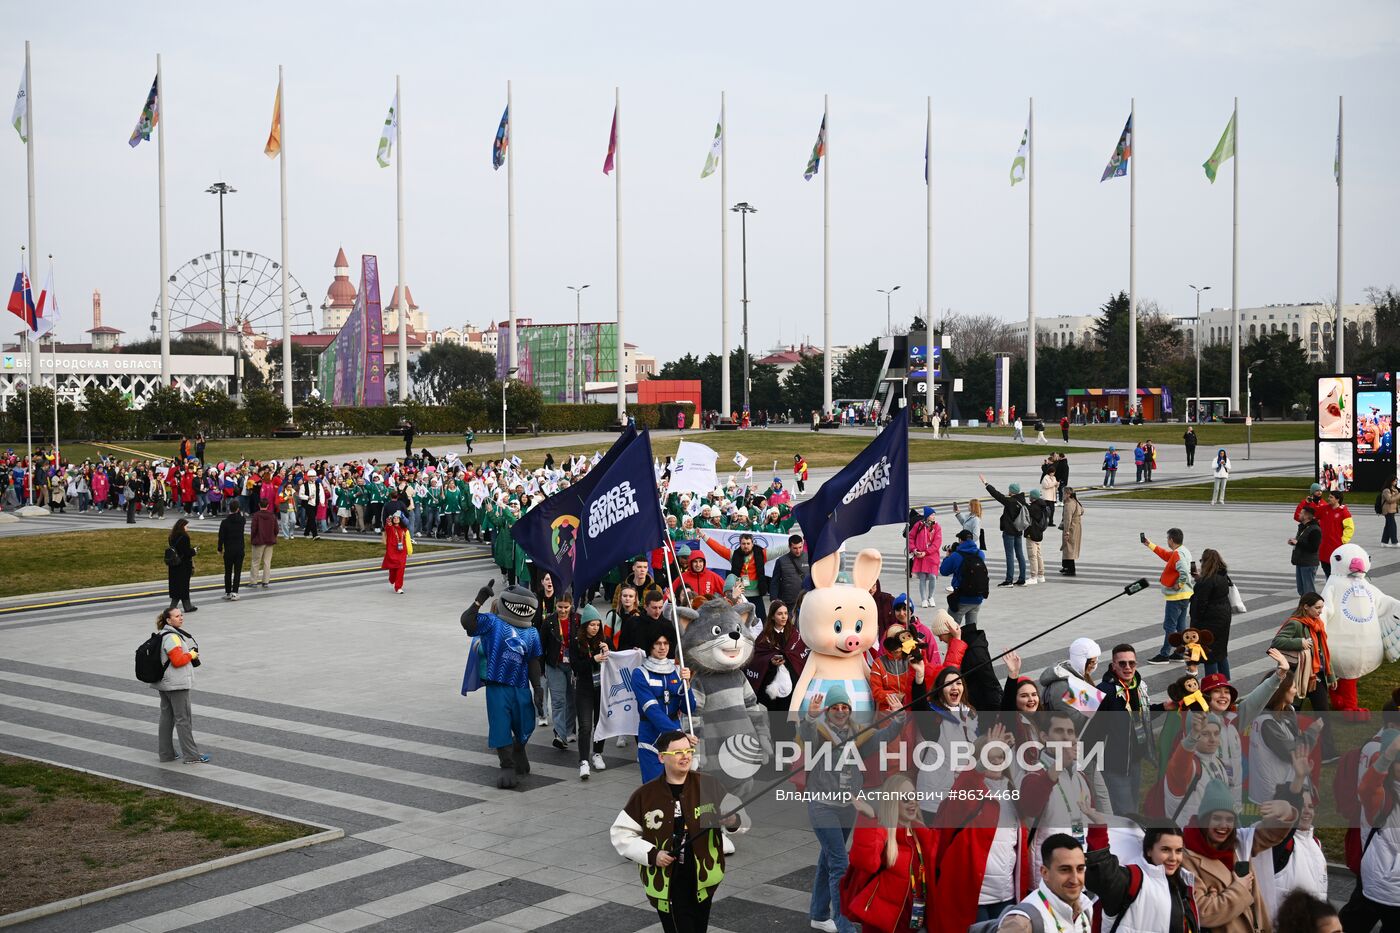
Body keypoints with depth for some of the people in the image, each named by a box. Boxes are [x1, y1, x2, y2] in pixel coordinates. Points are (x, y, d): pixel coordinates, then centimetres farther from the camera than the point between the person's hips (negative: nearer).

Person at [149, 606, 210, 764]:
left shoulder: (162, 635, 13)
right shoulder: (172, 637, -19)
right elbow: (177, 660, -24)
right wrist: (192, 654, -8)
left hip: (164, 683, 10)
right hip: (177, 685, -10)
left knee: (167, 717, 14)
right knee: (183, 719, -4)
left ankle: (166, 753, 21)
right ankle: (191, 756, 0)